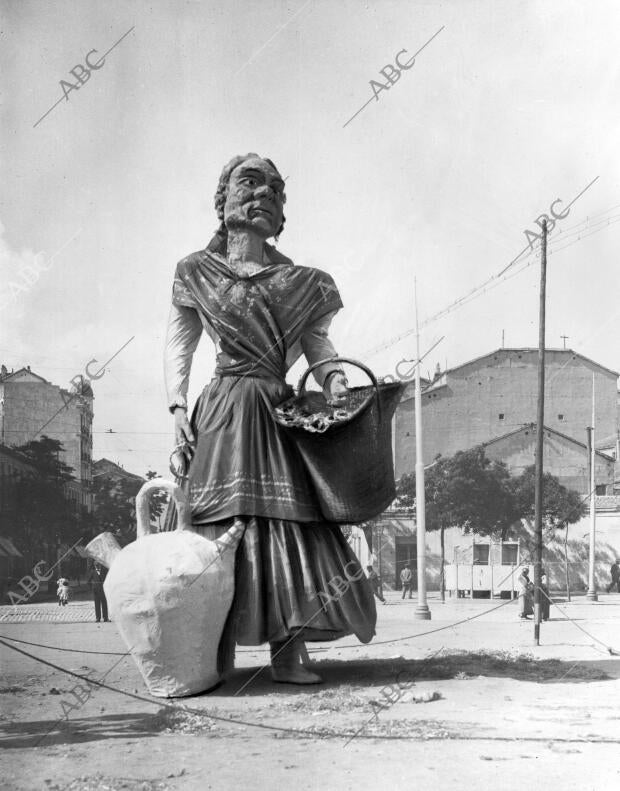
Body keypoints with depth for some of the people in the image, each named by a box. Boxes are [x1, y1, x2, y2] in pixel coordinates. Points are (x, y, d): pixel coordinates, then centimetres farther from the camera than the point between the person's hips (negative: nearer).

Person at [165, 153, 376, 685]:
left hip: (280, 417, 2)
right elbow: (178, 343, 11)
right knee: (221, 530, -6)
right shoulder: (197, 271, 10)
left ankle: (288, 653, 0)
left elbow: (317, 340, 10)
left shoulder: (299, 281, 15)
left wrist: (333, 377, -11)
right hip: (223, 416, -2)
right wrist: (177, 405, -1)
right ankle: (215, 659, -1)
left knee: (289, 524, -4)